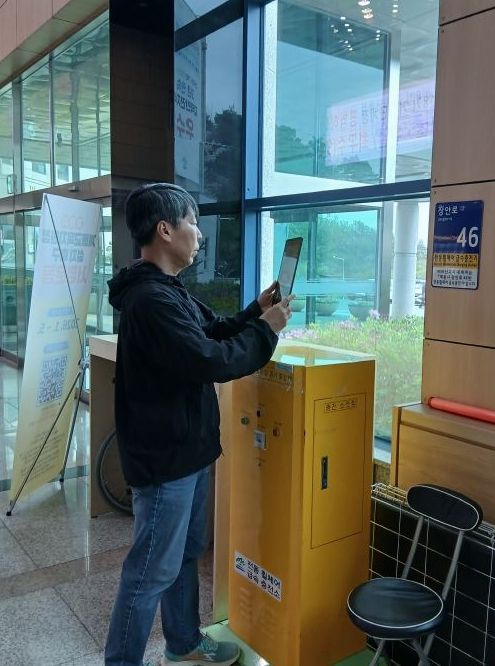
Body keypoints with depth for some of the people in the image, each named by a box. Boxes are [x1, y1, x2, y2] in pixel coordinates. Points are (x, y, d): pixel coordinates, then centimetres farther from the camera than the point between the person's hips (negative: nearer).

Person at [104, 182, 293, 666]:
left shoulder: (167, 290, 11)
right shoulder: (151, 299, -24)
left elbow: (212, 333, 18)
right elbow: (213, 360, -27)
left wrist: (255, 312, 2)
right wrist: (266, 330, -14)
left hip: (184, 449, 11)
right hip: (165, 456, -11)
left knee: (185, 554, 23)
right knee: (151, 570, 3)